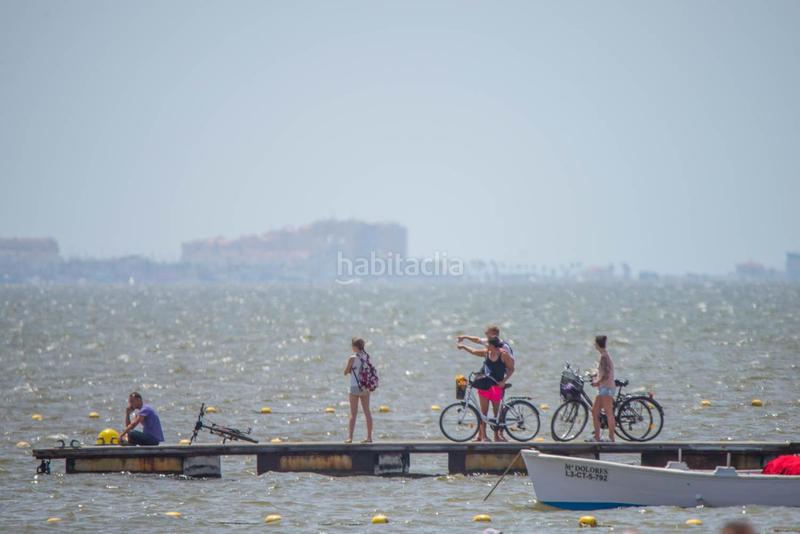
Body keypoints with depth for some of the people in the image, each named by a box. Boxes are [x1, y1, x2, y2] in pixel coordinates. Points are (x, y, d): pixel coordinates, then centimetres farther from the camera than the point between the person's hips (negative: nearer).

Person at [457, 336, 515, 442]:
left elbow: (511, 369, -5)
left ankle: (497, 435, 8)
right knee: (483, 411, 0)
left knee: (497, 411, 3)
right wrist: (463, 346, 31)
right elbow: (474, 351, 22)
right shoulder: (486, 352, 3)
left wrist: (504, 381, -15)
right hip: (484, 384, 3)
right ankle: (482, 435, 0)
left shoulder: (504, 354, -9)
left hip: (497, 385, -3)